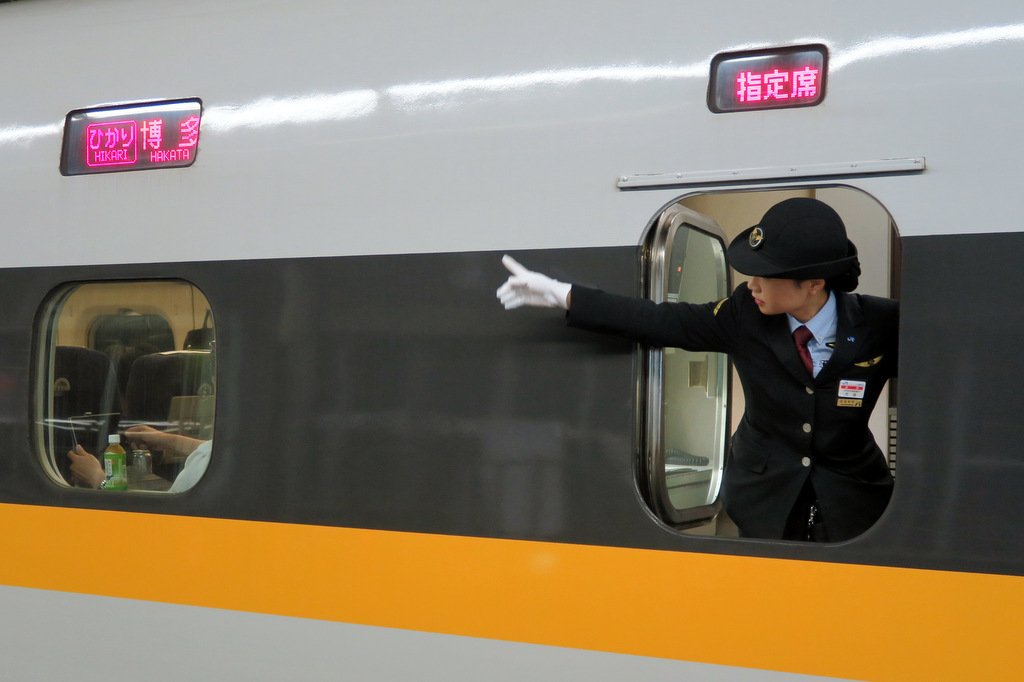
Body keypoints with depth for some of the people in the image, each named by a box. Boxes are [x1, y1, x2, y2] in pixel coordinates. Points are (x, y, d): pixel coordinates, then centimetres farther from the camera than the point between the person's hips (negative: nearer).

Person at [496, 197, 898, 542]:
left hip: (850, 505, -1)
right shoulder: (745, 314, -12)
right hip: (763, 499, 1)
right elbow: (660, 322, -10)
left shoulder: (881, 326, -15)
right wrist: (559, 294, -12)